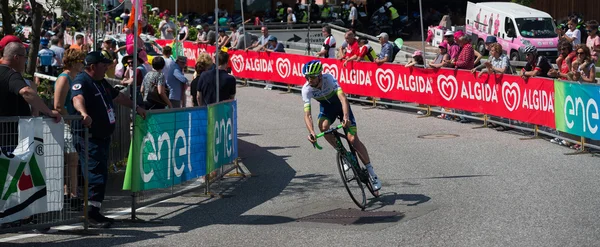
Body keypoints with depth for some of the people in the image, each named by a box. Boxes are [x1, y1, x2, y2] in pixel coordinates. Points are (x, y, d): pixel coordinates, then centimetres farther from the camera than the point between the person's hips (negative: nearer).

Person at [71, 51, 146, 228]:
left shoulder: (101, 82, 18)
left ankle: (96, 212, 17)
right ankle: (92, 215, -9)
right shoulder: (81, 81, -14)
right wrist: (84, 114, -54)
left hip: (103, 137, 10)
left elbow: (118, 97, 33)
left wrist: (136, 108, 38)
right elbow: (78, 98, -35)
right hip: (91, 139, -10)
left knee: (101, 175, 11)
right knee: (96, 176, -12)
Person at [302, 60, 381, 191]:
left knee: (353, 139, -13)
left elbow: (342, 98, -44)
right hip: (327, 107, 2)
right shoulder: (306, 89, -26)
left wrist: (346, 117, -61)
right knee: (323, 126, -32)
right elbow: (307, 114, -31)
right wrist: (311, 132, -49)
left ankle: (371, 172, -4)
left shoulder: (328, 78, -33)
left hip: (340, 104, -2)